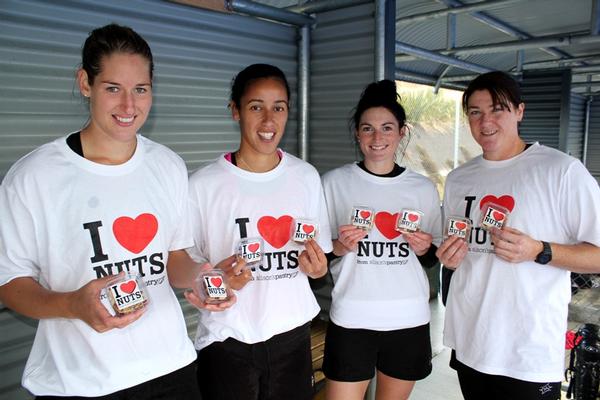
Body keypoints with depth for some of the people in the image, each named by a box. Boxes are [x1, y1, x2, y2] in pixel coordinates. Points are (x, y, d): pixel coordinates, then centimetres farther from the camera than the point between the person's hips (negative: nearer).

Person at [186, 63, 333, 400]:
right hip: (227, 341, -3)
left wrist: (317, 267, -12)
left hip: (293, 334, 3)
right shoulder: (204, 185, -11)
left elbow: (319, 259, 9)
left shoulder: (306, 176, 0)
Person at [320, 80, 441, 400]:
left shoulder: (423, 188, 3)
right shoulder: (334, 182, -3)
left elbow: (434, 257, 12)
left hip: (409, 319, 3)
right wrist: (340, 246, -17)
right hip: (351, 320, -2)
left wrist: (425, 249, -9)